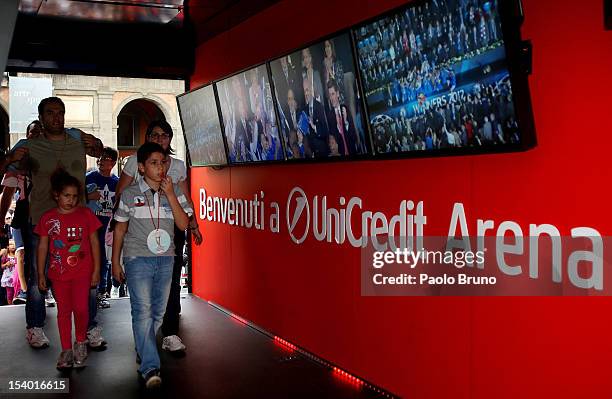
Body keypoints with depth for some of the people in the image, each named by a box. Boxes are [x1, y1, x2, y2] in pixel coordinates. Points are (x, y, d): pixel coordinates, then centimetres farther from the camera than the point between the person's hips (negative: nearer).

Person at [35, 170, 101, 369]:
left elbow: (94, 242, 2)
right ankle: (66, 349, 20)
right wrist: (40, 274, 4)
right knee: (63, 311, 9)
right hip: (58, 273, 2)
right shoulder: (47, 218, 1)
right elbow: (42, 246, 6)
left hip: (82, 272, -1)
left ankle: (81, 342, 14)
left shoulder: (85, 214, -2)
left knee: (81, 308, -11)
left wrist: (96, 270, -1)